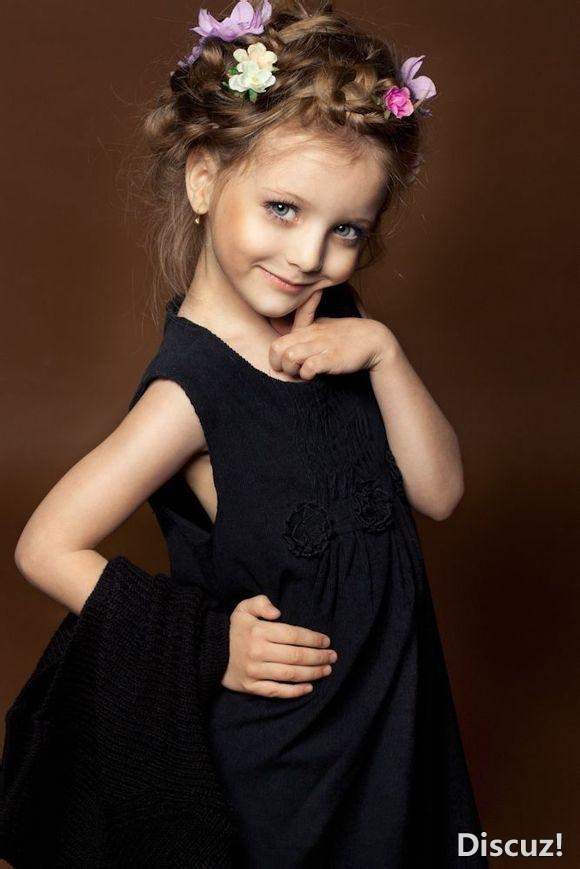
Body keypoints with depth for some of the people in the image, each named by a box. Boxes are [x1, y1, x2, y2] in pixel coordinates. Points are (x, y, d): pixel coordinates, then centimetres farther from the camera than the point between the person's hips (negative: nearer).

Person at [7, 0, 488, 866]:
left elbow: (439, 491, -6)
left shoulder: (335, 327, -6)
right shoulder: (193, 389, -26)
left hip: (393, 700, 7)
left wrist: (384, 353, -20)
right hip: (276, 735, -6)